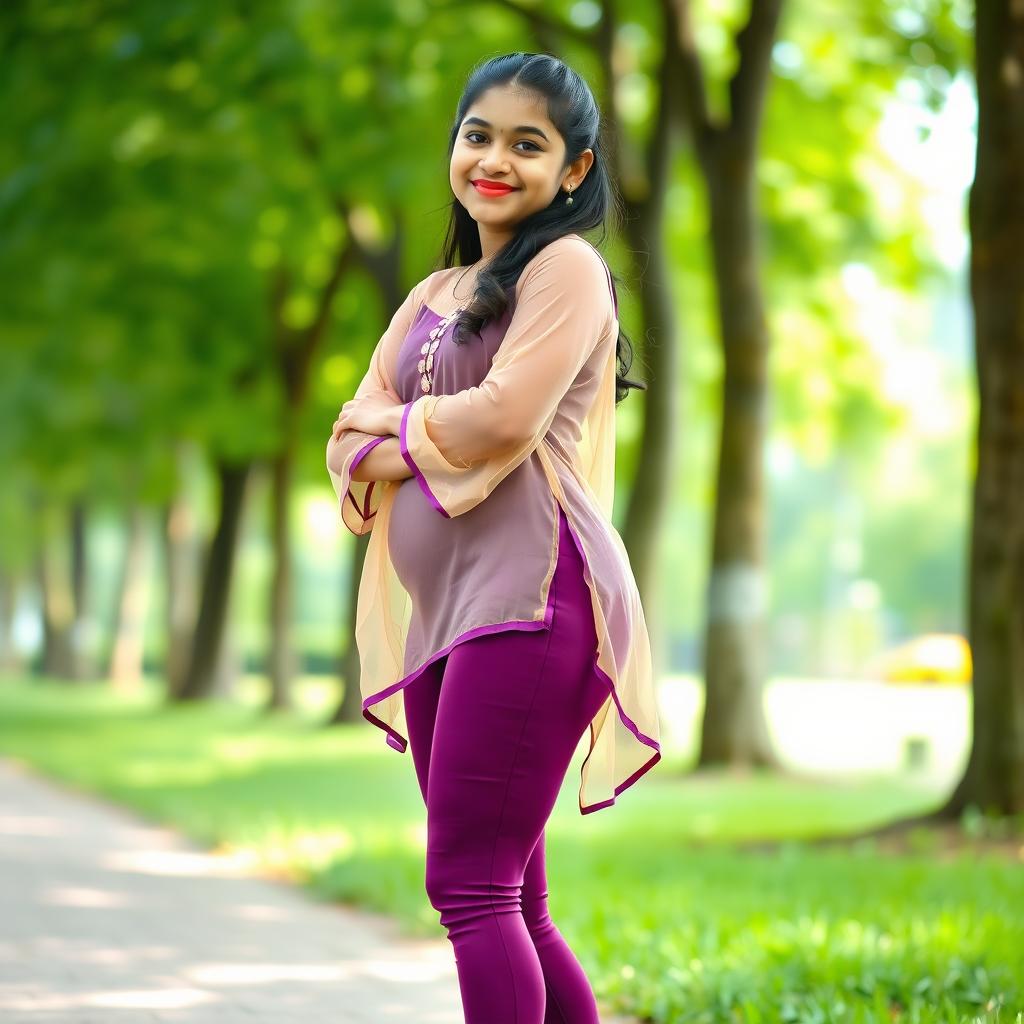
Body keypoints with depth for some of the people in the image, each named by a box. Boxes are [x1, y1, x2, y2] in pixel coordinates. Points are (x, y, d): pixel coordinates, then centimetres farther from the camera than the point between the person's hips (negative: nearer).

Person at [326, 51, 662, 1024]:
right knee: (511, 906, 8)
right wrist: (438, 436, -7)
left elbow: (503, 419, -14)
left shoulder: (565, 268, 0)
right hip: (439, 609, 8)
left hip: (529, 598, -8)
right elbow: (350, 447, 13)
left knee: (470, 885, -14)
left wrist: (394, 421, 4)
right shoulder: (434, 295, 23)